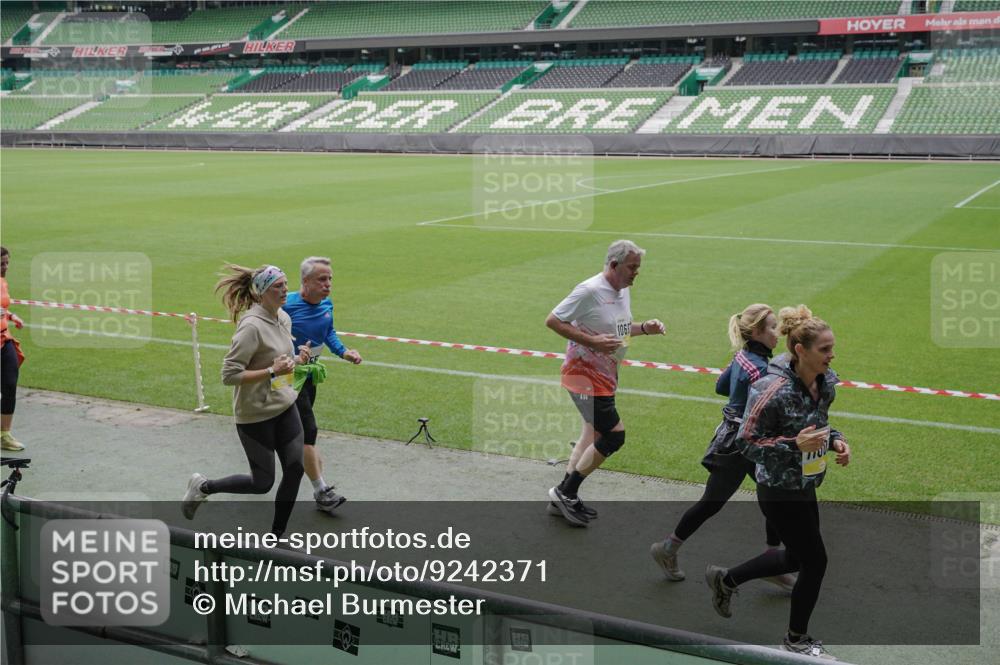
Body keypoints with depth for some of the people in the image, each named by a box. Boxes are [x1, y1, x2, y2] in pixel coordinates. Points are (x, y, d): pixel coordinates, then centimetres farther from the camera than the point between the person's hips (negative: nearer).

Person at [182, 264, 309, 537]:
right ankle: (203, 487, 27)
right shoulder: (252, 327, -23)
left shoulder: (284, 318, 4)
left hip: (285, 407, 8)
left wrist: (294, 361, 1)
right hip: (256, 415, -8)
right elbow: (229, 375, -23)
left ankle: (277, 535, 20)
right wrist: (272, 371, -25)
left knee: (295, 469, 4)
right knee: (262, 482, 4)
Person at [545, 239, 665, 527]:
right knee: (615, 435, -10)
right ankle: (565, 492, 3)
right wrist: (591, 341, -25)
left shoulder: (623, 290, 9)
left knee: (593, 434, 16)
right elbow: (552, 320, -18)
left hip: (606, 374, 10)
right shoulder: (589, 291, -20)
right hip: (585, 375, -10)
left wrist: (644, 328, 2)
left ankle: (565, 496, 29)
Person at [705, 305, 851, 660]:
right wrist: (795, 445, -32)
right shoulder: (774, 391, -28)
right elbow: (747, 442, -21)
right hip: (779, 491, -9)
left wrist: (835, 440, -5)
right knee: (815, 562, 2)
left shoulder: (826, 382, -3)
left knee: (796, 557, 21)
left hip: (804, 485, 9)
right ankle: (797, 639, 26)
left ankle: (725, 579, 42)